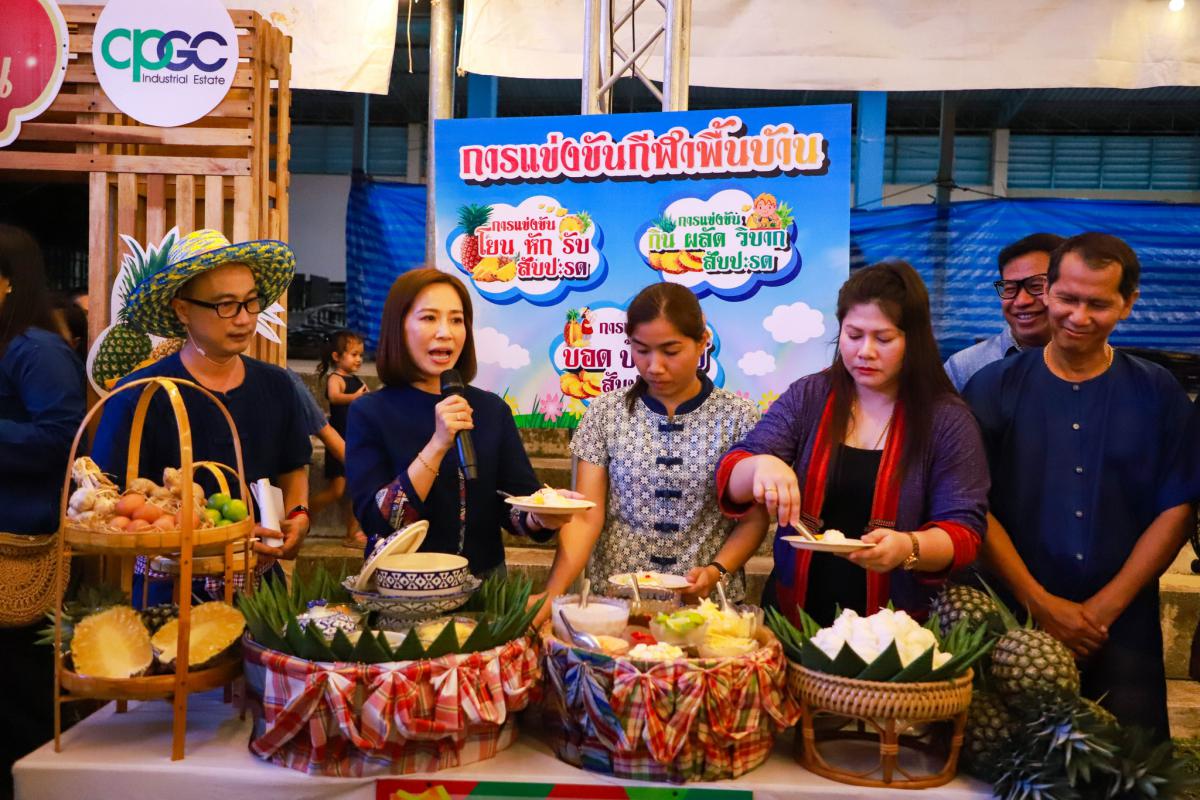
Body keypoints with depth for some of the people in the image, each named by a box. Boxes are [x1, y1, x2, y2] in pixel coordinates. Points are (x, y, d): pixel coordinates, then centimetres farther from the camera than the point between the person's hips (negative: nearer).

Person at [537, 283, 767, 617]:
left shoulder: (738, 416, 0)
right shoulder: (605, 412, 2)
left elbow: (753, 519, 5)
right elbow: (585, 516, -2)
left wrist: (716, 572, -12)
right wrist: (552, 593, -15)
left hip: (707, 602, 0)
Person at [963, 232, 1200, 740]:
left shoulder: (1157, 394, 4)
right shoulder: (994, 388, 0)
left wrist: (1106, 607, -8)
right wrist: (1040, 603, -11)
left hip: (1123, 630, 1)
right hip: (1014, 621, -1)